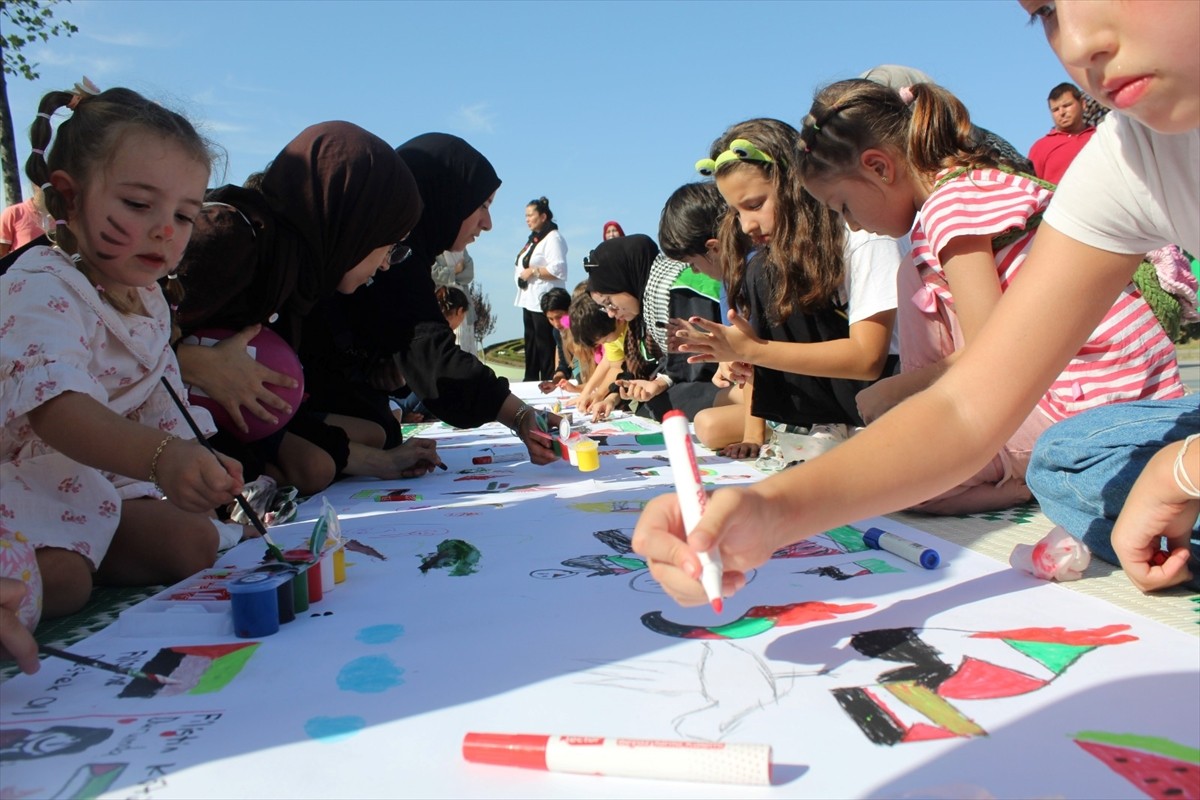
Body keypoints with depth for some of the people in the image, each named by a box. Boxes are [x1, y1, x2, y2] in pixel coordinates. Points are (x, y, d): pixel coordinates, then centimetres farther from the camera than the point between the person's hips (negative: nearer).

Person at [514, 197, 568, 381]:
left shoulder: (553, 238, -11)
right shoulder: (534, 238, 19)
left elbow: (558, 270, -22)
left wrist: (533, 271, -18)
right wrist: (522, 272, 12)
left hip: (544, 302, -10)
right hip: (530, 300, 11)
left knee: (545, 347, -9)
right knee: (530, 344, 16)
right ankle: (530, 381, 24)